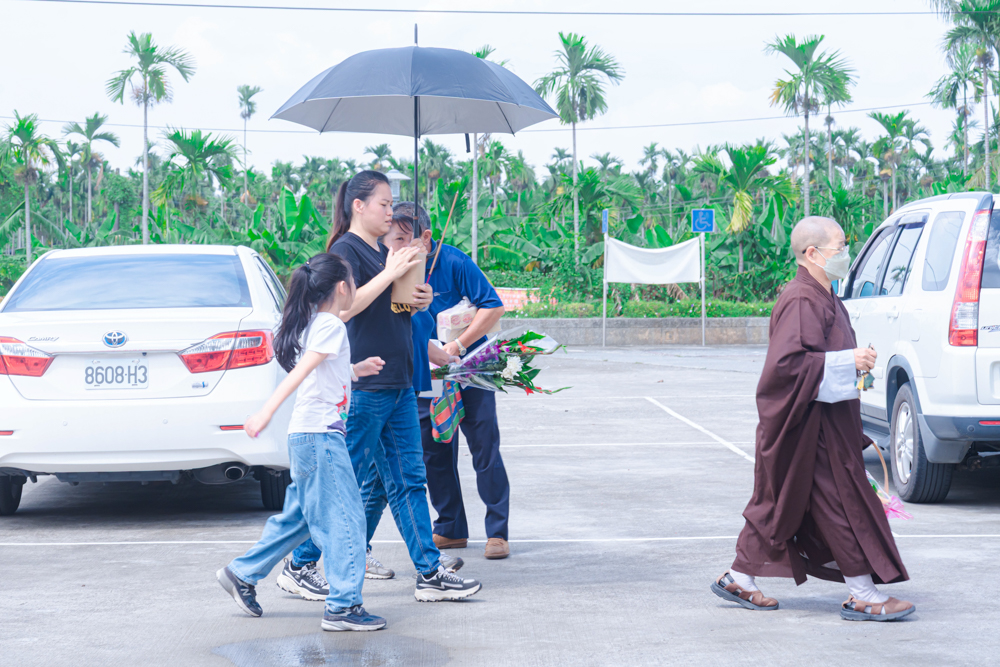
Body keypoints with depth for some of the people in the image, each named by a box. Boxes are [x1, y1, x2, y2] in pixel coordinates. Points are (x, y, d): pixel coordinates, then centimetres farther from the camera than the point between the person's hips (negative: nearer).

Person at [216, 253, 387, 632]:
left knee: (297, 518, 18)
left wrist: (355, 370, 32)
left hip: (308, 435, 10)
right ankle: (342, 606, -5)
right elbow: (299, 373, -24)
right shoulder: (331, 326, -12)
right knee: (344, 519, -6)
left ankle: (242, 574, 25)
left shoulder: (315, 324, 16)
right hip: (320, 434, -10)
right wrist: (266, 413, -32)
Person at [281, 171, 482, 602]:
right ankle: (300, 564, 12)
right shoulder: (346, 250, -9)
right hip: (362, 386, -9)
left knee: (408, 481, 7)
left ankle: (430, 573, 7)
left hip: (398, 384, 9)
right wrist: (390, 274, -21)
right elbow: (343, 308, -23)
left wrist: (421, 299, 8)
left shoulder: (383, 252, 17)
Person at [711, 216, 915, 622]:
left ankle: (740, 581, 23)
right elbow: (787, 362, -27)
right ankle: (863, 596, 3)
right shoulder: (802, 302, -19)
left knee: (780, 505, 15)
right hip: (811, 424, -11)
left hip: (826, 423, 11)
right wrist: (847, 362, -24)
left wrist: (854, 360, 14)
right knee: (842, 501, -4)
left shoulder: (823, 299, 14)